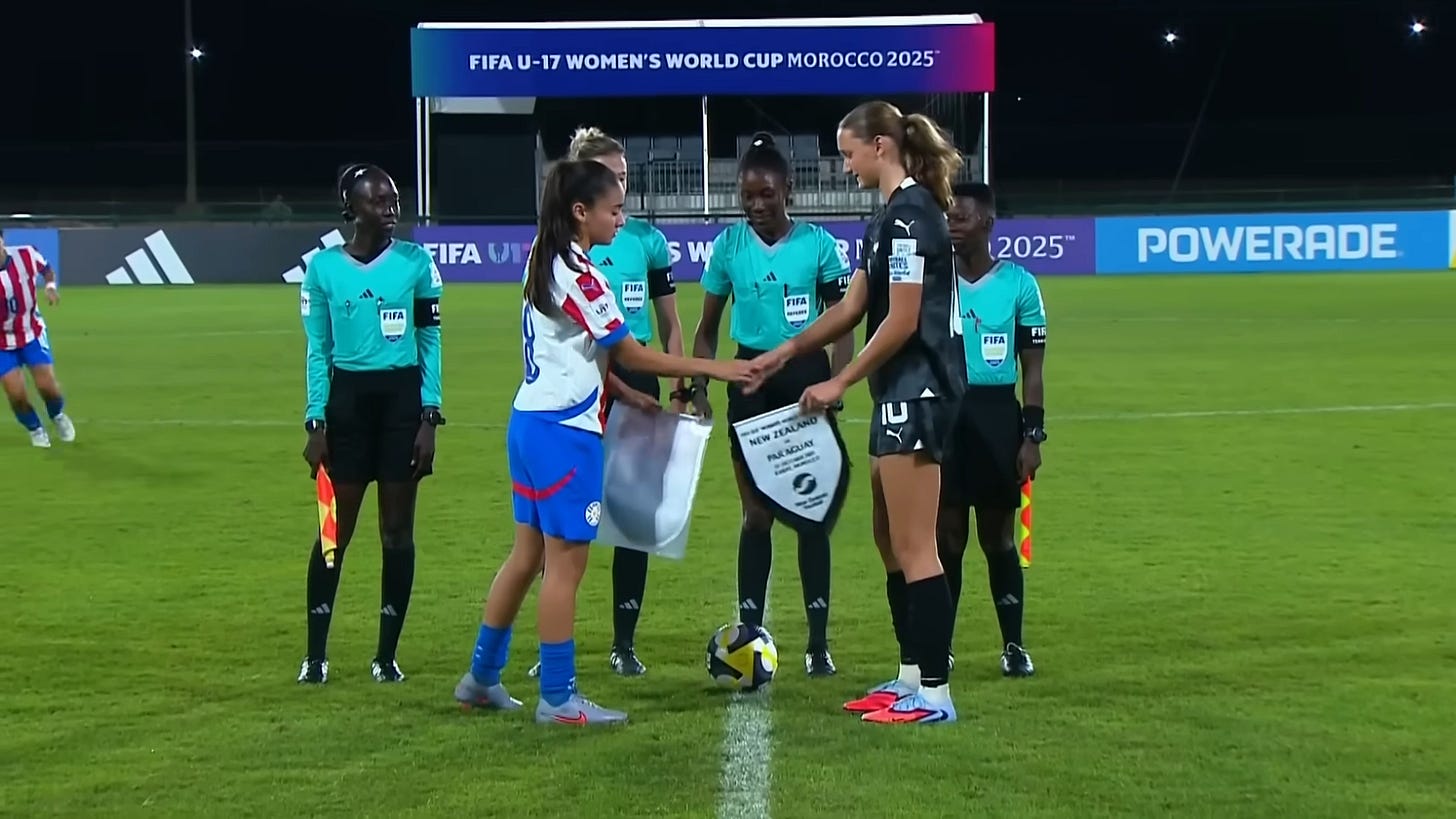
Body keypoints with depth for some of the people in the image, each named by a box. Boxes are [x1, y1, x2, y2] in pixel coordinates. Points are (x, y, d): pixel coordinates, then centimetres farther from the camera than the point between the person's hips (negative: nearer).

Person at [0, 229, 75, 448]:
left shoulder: (26, 255, -17)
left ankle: (58, 416, 28)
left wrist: (51, 286, -13)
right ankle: (36, 430, 21)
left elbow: (47, 269, 6)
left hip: (32, 333, 1)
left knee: (47, 385, -7)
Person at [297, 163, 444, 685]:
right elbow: (318, 350, 6)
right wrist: (316, 423, 0)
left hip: (403, 398, 0)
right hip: (347, 399, 0)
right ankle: (315, 655, 11)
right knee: (336, 528, 2)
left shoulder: (415, 261, 0)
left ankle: (387, 654, 14)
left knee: (397, 528, 5)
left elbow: (430, 342, 2)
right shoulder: (323, 267, 1)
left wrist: (429, 417, -4)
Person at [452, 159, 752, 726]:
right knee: (566, 561, -3)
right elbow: (628, 353, -13)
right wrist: (711, 369, -10)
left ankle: (480, 678, 23)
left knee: (527, 555, 16)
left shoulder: (545, 263, 13)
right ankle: (558, 697, 2)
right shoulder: (576, 272, -15)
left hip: (531, 420, 10)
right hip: (564, 430, -10)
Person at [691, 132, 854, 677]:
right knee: (757, 513, 5)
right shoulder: (728, 245, 0)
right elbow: (707, 329, 8)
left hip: (806, 376, -1)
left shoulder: (818, 243, -5)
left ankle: (818, 642, 6)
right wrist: (698, 388, -4)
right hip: (751, 380, 2)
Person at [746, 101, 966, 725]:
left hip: (917, 392, -11)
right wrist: (785, 352, 14)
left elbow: (902, 321, -19)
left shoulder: (911, 212, -15)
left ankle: (934, 692, -3)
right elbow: (852, 308, 19)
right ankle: (911, 676, 21)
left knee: (914, 547, -7)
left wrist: (840, 383, -12)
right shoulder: (889, 217, 16)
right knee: (891, 542, 14)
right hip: (900, 394, 11)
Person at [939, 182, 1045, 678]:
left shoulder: (1018, 284, 0)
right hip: (942, 414, 1)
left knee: (998, 536, 5)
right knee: (946, 535, 3)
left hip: (997, 416, -1)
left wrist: (1033, 435, -2)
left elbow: (1032, 368, 3)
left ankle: (1014, 646, 14)